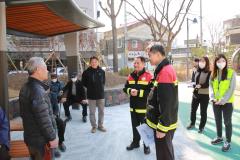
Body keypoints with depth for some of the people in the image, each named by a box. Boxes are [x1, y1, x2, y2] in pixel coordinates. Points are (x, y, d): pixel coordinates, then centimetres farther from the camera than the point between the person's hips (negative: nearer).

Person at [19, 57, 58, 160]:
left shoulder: (26, 87, 8)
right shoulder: (37, 90, -24)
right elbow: (43, 119, -26)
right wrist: (52, 137, -18)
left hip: (31, 137, 9)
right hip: (41, 139, -9)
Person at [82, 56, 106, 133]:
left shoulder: (102, 71, 0)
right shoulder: (86, 72, -7)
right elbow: (84, 82, 5)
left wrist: (101, 87, 5)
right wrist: (90, 87, 1)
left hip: (101, 95, 2)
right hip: (91, 95, -2)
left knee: (101, 111, 11)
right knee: (92, 112, 7)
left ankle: (100, 125, 27)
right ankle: (94, 126, 22)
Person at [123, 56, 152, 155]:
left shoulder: (148, 76, -13)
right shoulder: (131, 76, 7)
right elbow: (125, 88, 10)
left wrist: (139, 92, -24)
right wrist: (130, 91, -12)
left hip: (144, 108, -6)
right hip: (133, 107, 6)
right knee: (135, 126, 20)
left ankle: (146, 145, 26)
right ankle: (135, 142, 37)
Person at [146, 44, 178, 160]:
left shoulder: (164, 72, -22)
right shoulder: (165, 70, 10)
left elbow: (166, 104, -26)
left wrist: (162, 128, -21)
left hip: (164, 125, -10)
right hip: (163, 122, 10)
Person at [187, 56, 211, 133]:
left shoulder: (209, 73, -8)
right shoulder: (196, 72, 9)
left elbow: (208, 84, -15)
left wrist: (200, 86, -32)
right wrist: (195, 86, -11)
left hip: (204, 95, -5)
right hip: (195, 94, 5)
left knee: (203, 112, 7)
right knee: (193, 109, 15)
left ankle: (202, 127, 22)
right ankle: (192, 124, 35)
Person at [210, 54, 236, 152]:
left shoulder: (231, 73, -8)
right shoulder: (214, 74, 7)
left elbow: (231, 89, -13)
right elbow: (211, 86, 5)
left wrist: (223, 100, -18)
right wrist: (212, 97, -11)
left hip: (227, 102, -5)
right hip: (216, 102, 5)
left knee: (227, 122, 5)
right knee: (218, 120, 16)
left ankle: (228, 142, 17)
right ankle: (219, 137, 33)